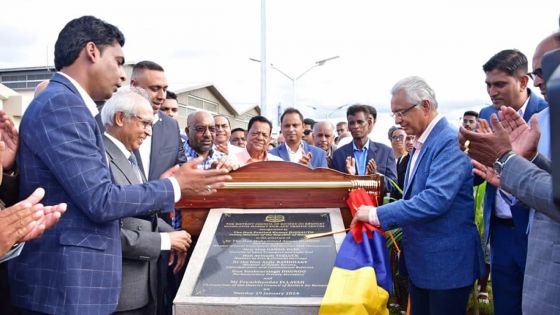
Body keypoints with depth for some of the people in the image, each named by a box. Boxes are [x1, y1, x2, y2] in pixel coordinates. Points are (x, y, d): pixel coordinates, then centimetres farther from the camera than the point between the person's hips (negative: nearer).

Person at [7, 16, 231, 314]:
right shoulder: (61, 104, -17)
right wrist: (174, 187, -10)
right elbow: (100, 201, -21)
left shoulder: (63, 103, 14)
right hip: (66, 284, -10)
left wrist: (160, 190, 14)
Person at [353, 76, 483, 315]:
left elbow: (436, 199, -30)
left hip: (446, 261, -9)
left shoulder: (450, 141, -19)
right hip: (420, 259, 9)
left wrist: (378, 214, -26)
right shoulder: (422, 143, 11)